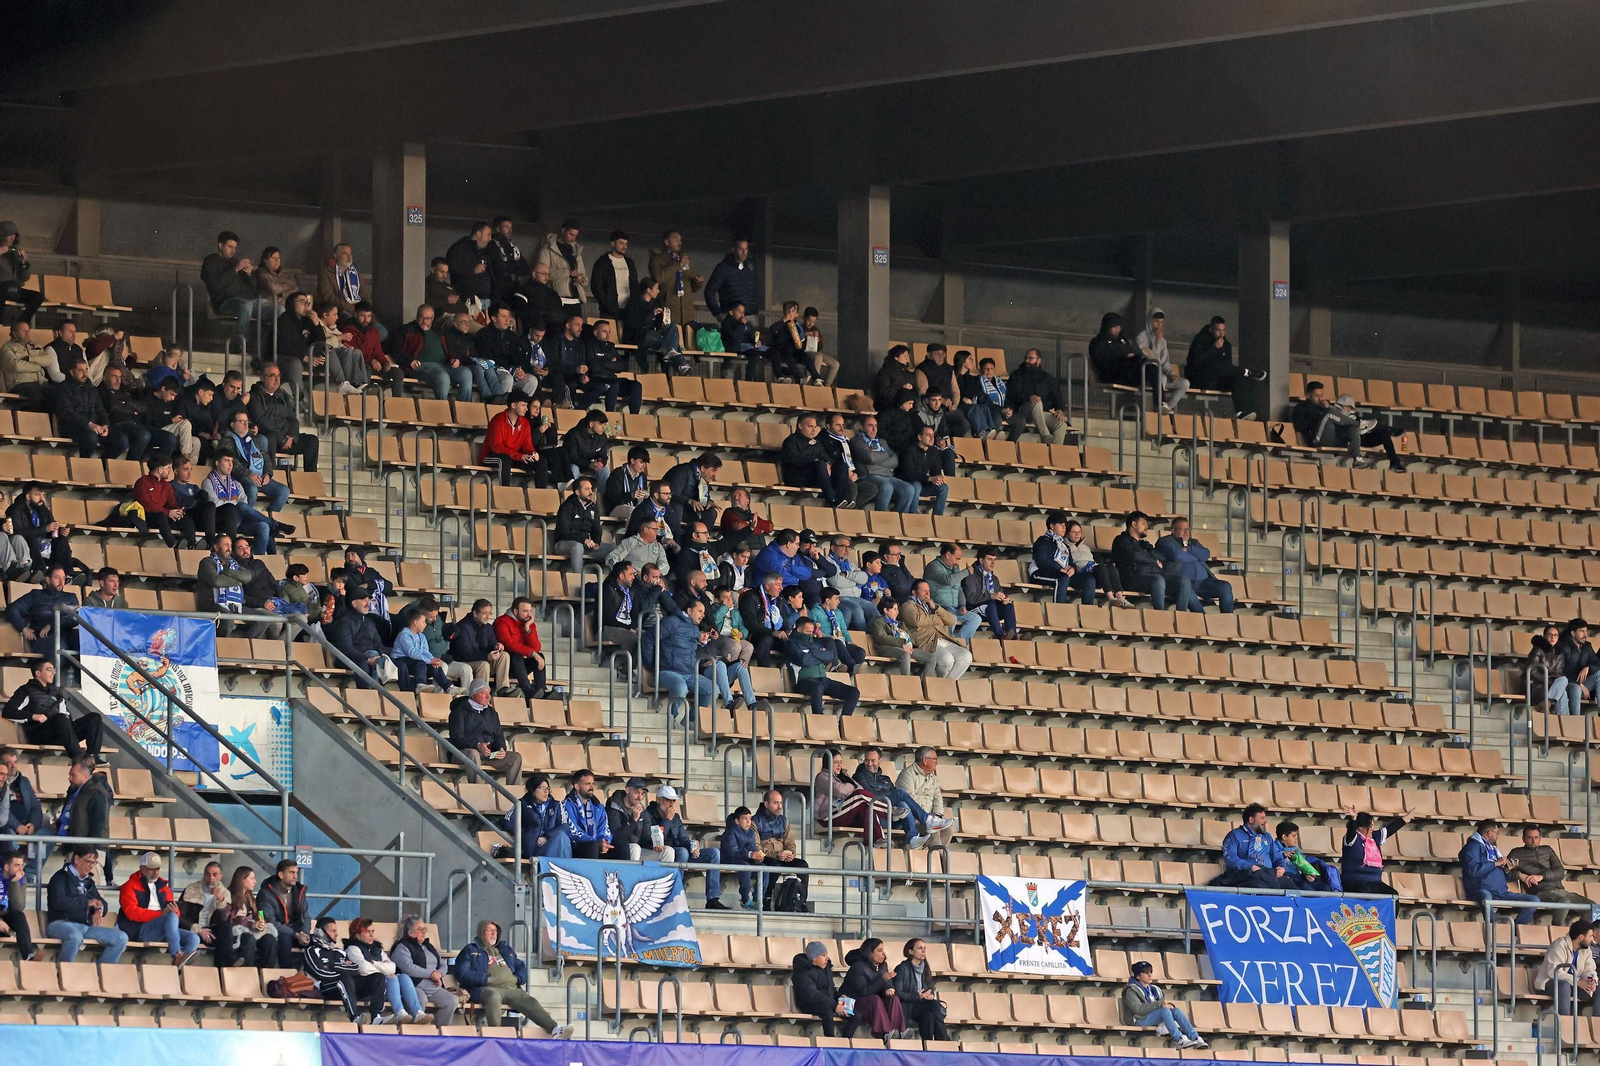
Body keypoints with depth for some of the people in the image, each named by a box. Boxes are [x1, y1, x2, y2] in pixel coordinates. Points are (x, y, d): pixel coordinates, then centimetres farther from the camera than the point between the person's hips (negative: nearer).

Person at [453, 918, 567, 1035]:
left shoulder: (506, 950, 33)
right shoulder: (471, 951, 18)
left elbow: (522, 969, 30)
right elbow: (462, 974, 3)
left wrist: (517, 979, 5)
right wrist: (487, 979, -8)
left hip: (511, 989, 4)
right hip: (488, 989, -4)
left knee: (529, 1002, -23)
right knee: (494, 996, -40)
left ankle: (554, 1029, -41)